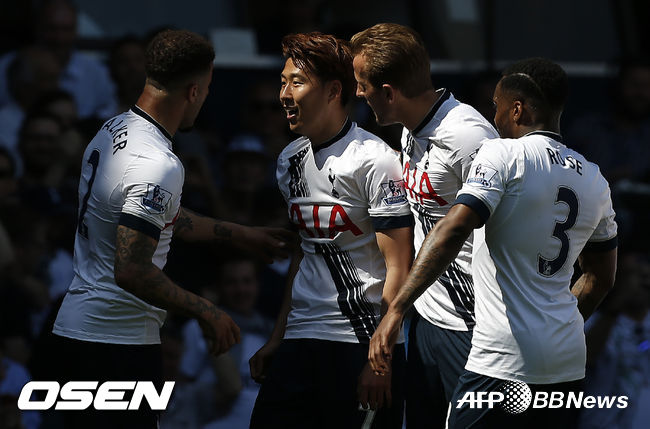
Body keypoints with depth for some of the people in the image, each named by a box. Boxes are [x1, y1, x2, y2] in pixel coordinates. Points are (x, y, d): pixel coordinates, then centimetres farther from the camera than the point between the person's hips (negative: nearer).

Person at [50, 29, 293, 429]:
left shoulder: (112, 130, 9)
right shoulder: (158, 165, -22)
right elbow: (132, 271, -26)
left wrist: (240, 234, 31)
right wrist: (205, 312, -15)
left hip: (74, 325, 10)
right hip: (121, 341, -10)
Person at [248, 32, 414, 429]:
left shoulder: (373, 160, -11)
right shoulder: (291, 160, 13)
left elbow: (397, 268, -13)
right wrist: (278, 338, 19)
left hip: (363, 339, -7)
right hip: (302, 339, 7)